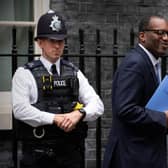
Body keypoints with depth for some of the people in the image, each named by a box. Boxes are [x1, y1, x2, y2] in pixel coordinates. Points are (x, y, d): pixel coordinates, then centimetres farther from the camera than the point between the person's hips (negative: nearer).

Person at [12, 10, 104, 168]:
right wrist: (55, 118, -21)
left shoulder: (75, 73, 9)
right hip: (38, 154, -3)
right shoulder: (25, 74, -2)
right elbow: (20, 109, -15)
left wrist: (79, 113, -18)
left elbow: (97, 105, 2)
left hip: (71, 152, 3)